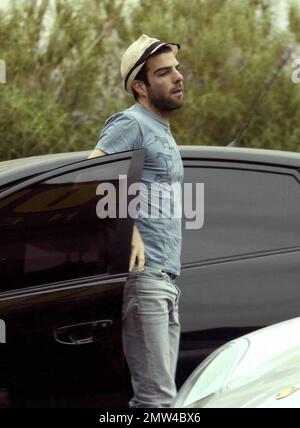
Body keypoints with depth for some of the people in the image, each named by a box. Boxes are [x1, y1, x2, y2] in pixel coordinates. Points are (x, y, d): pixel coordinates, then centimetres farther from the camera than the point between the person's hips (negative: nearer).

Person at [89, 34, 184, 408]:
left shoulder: (163, 133, 23)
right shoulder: (131, 124, -6)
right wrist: (129, 229, -26)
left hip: (166, 280, 9)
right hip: (142, 276, -9)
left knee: (161, 391, 7)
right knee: (156, 396, -15)